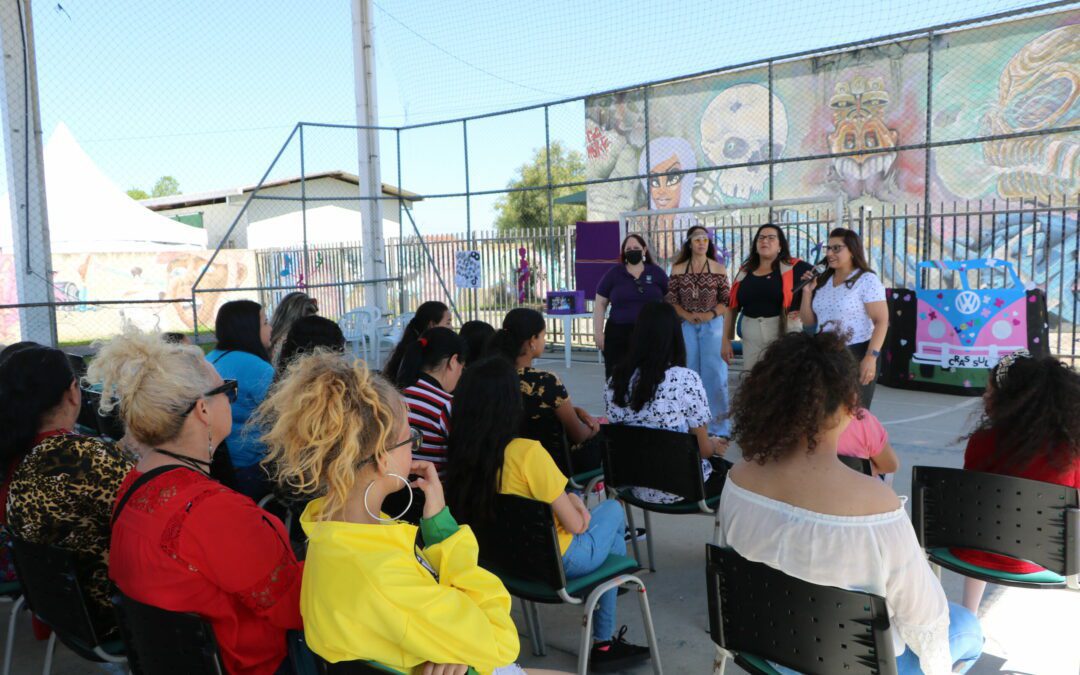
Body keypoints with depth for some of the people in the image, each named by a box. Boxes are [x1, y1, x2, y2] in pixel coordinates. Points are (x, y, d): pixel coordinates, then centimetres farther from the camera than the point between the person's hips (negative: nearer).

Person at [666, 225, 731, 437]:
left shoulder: (719, 269, 2)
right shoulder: (678, 269, 5)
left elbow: (726, 300, 2)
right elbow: (671, 300, 4)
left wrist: (711, 314, -14)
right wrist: (686, 315, -10)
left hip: (712, 324, -1)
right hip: (686, 325, 2)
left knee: (714, 371, -5)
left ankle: (717, 424, 5)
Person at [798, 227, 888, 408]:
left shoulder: (867, 280, -7)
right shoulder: (822, 281, 11)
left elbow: (881, 321, -13)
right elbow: (808, 321, 13)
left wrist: (871, 357, -22)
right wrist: (807, 291, 0)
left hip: (857, 356, -5)